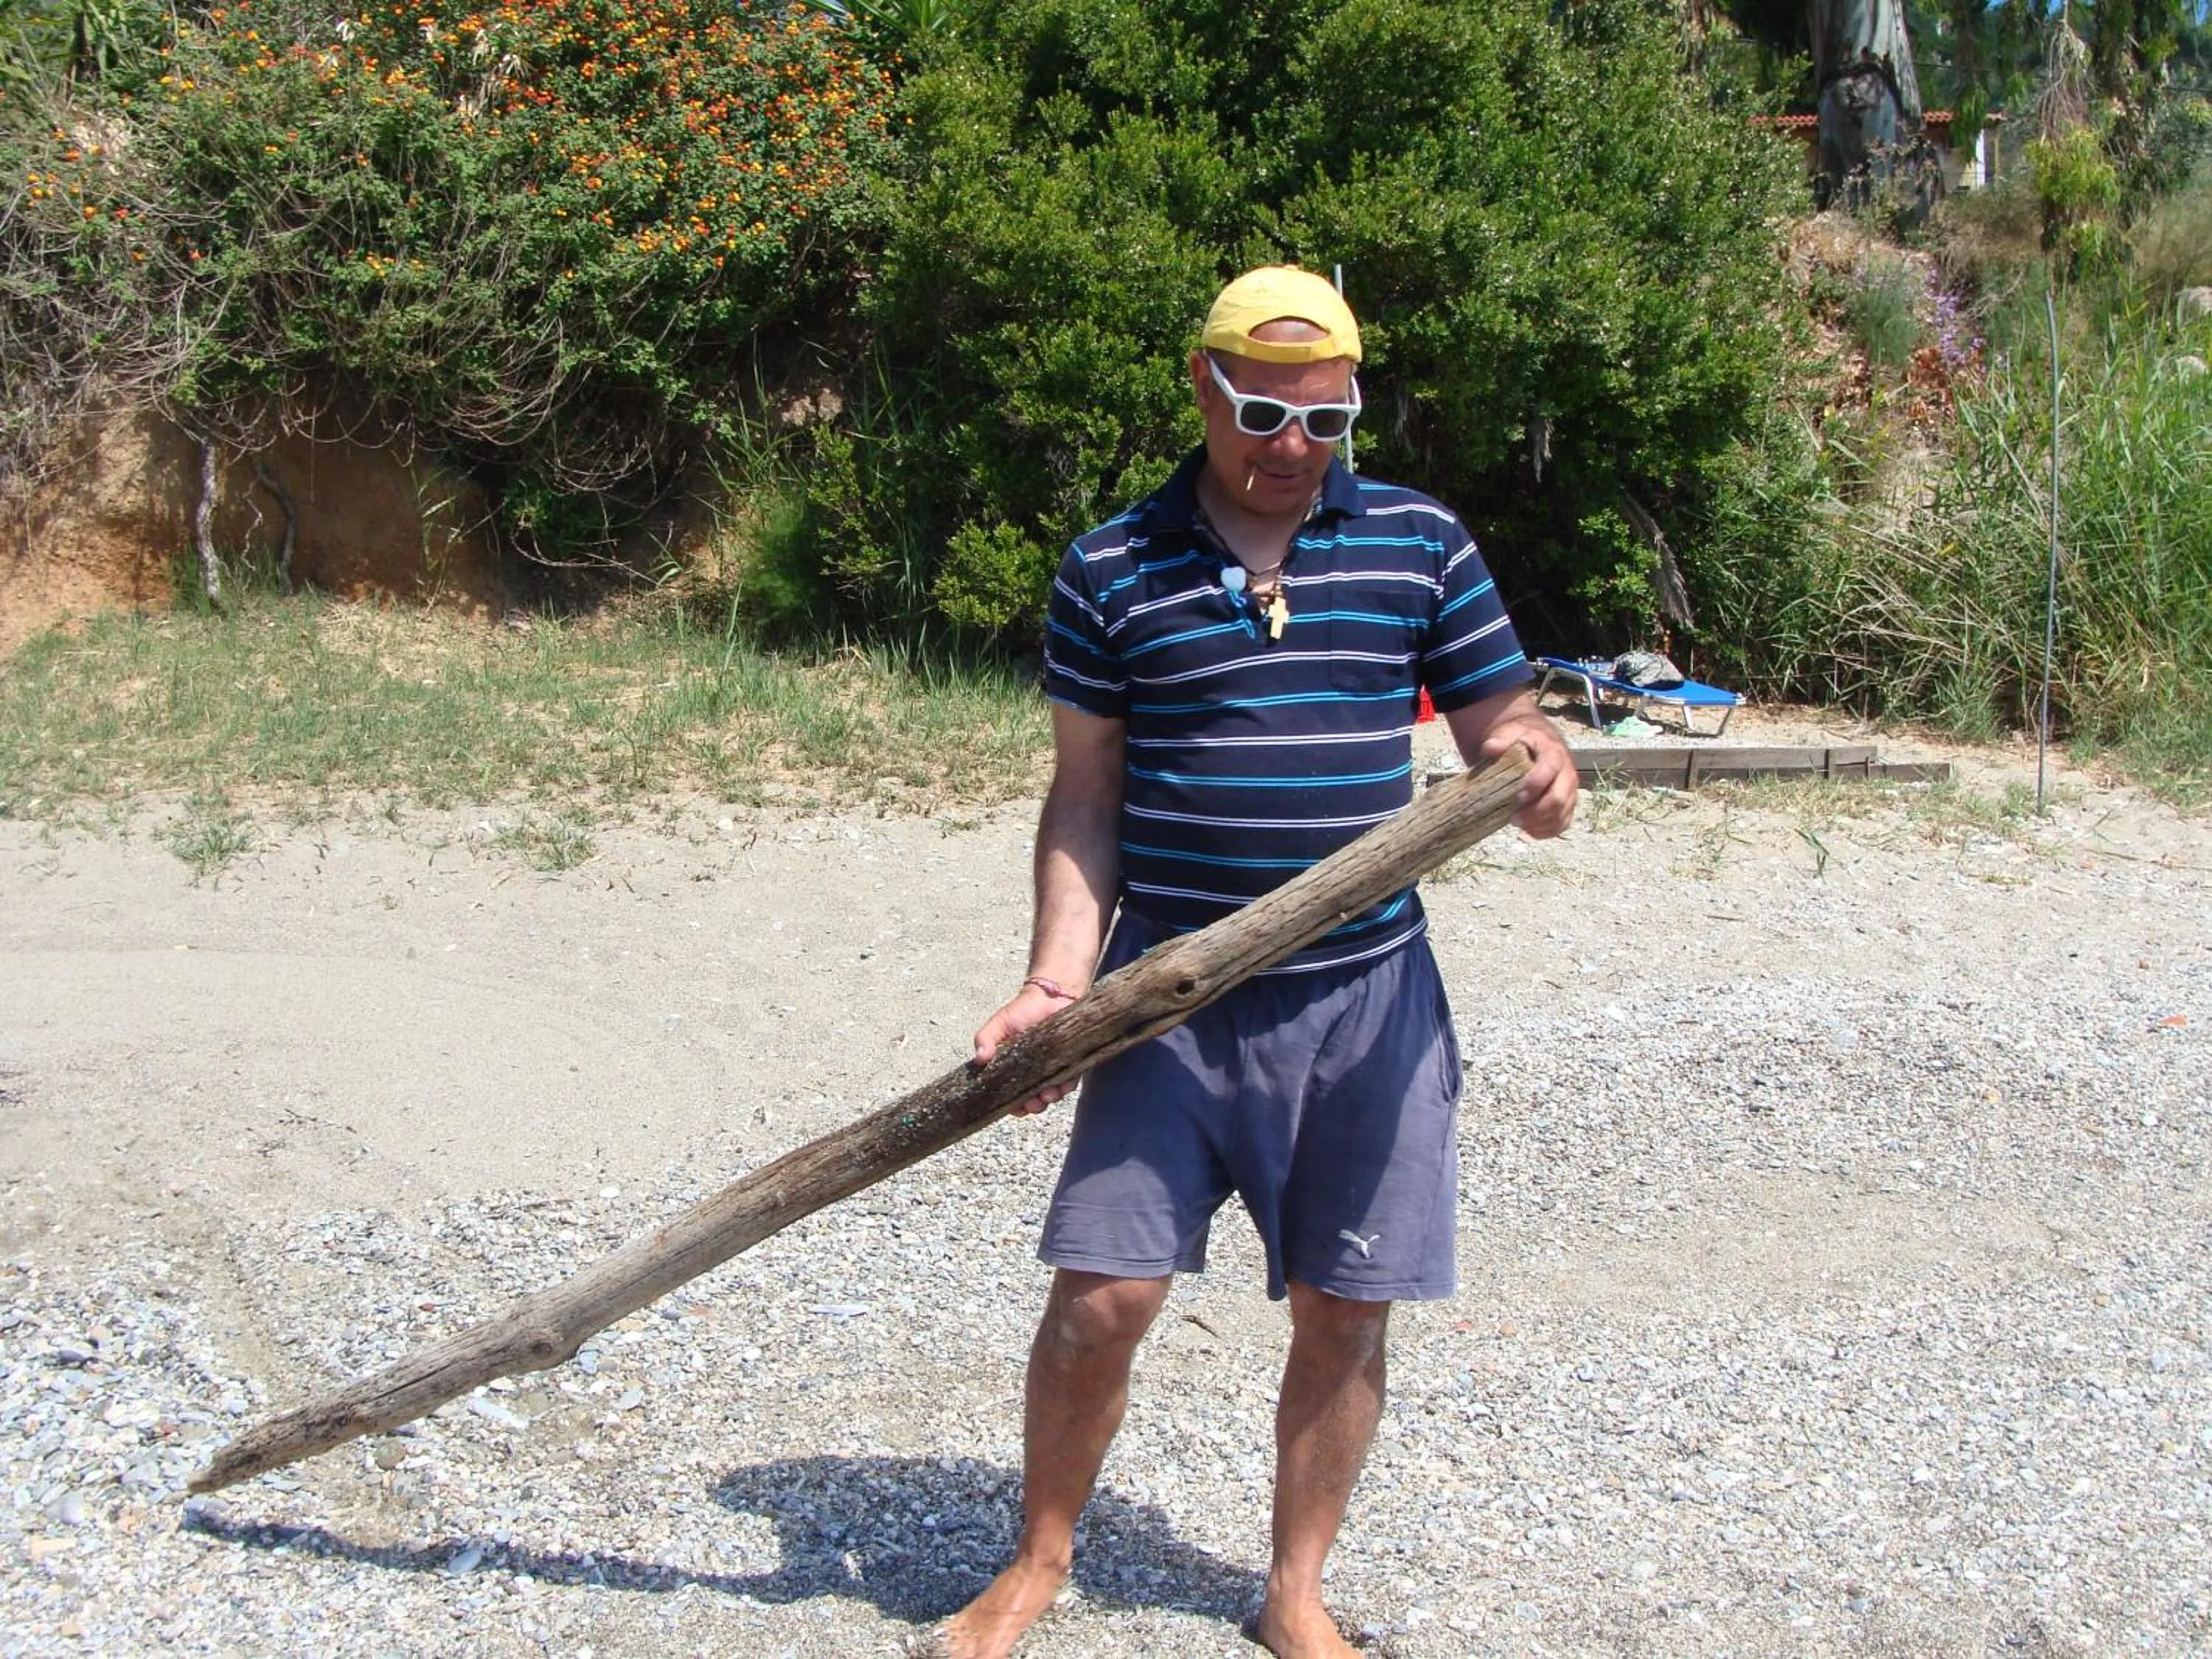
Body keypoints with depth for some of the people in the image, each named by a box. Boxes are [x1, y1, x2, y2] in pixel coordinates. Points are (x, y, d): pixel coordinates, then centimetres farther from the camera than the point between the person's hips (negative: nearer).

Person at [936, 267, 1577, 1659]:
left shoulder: (1421, 544, 4)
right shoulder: (1113, 570, 2)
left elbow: (1502, 727, 5)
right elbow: (1086, 799, 4)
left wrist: (1541, 773, -19)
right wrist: (1058, 980, -7)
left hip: (1366, 997, 1)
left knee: (1345, 1313, 7)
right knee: (1100, 1297, -2)